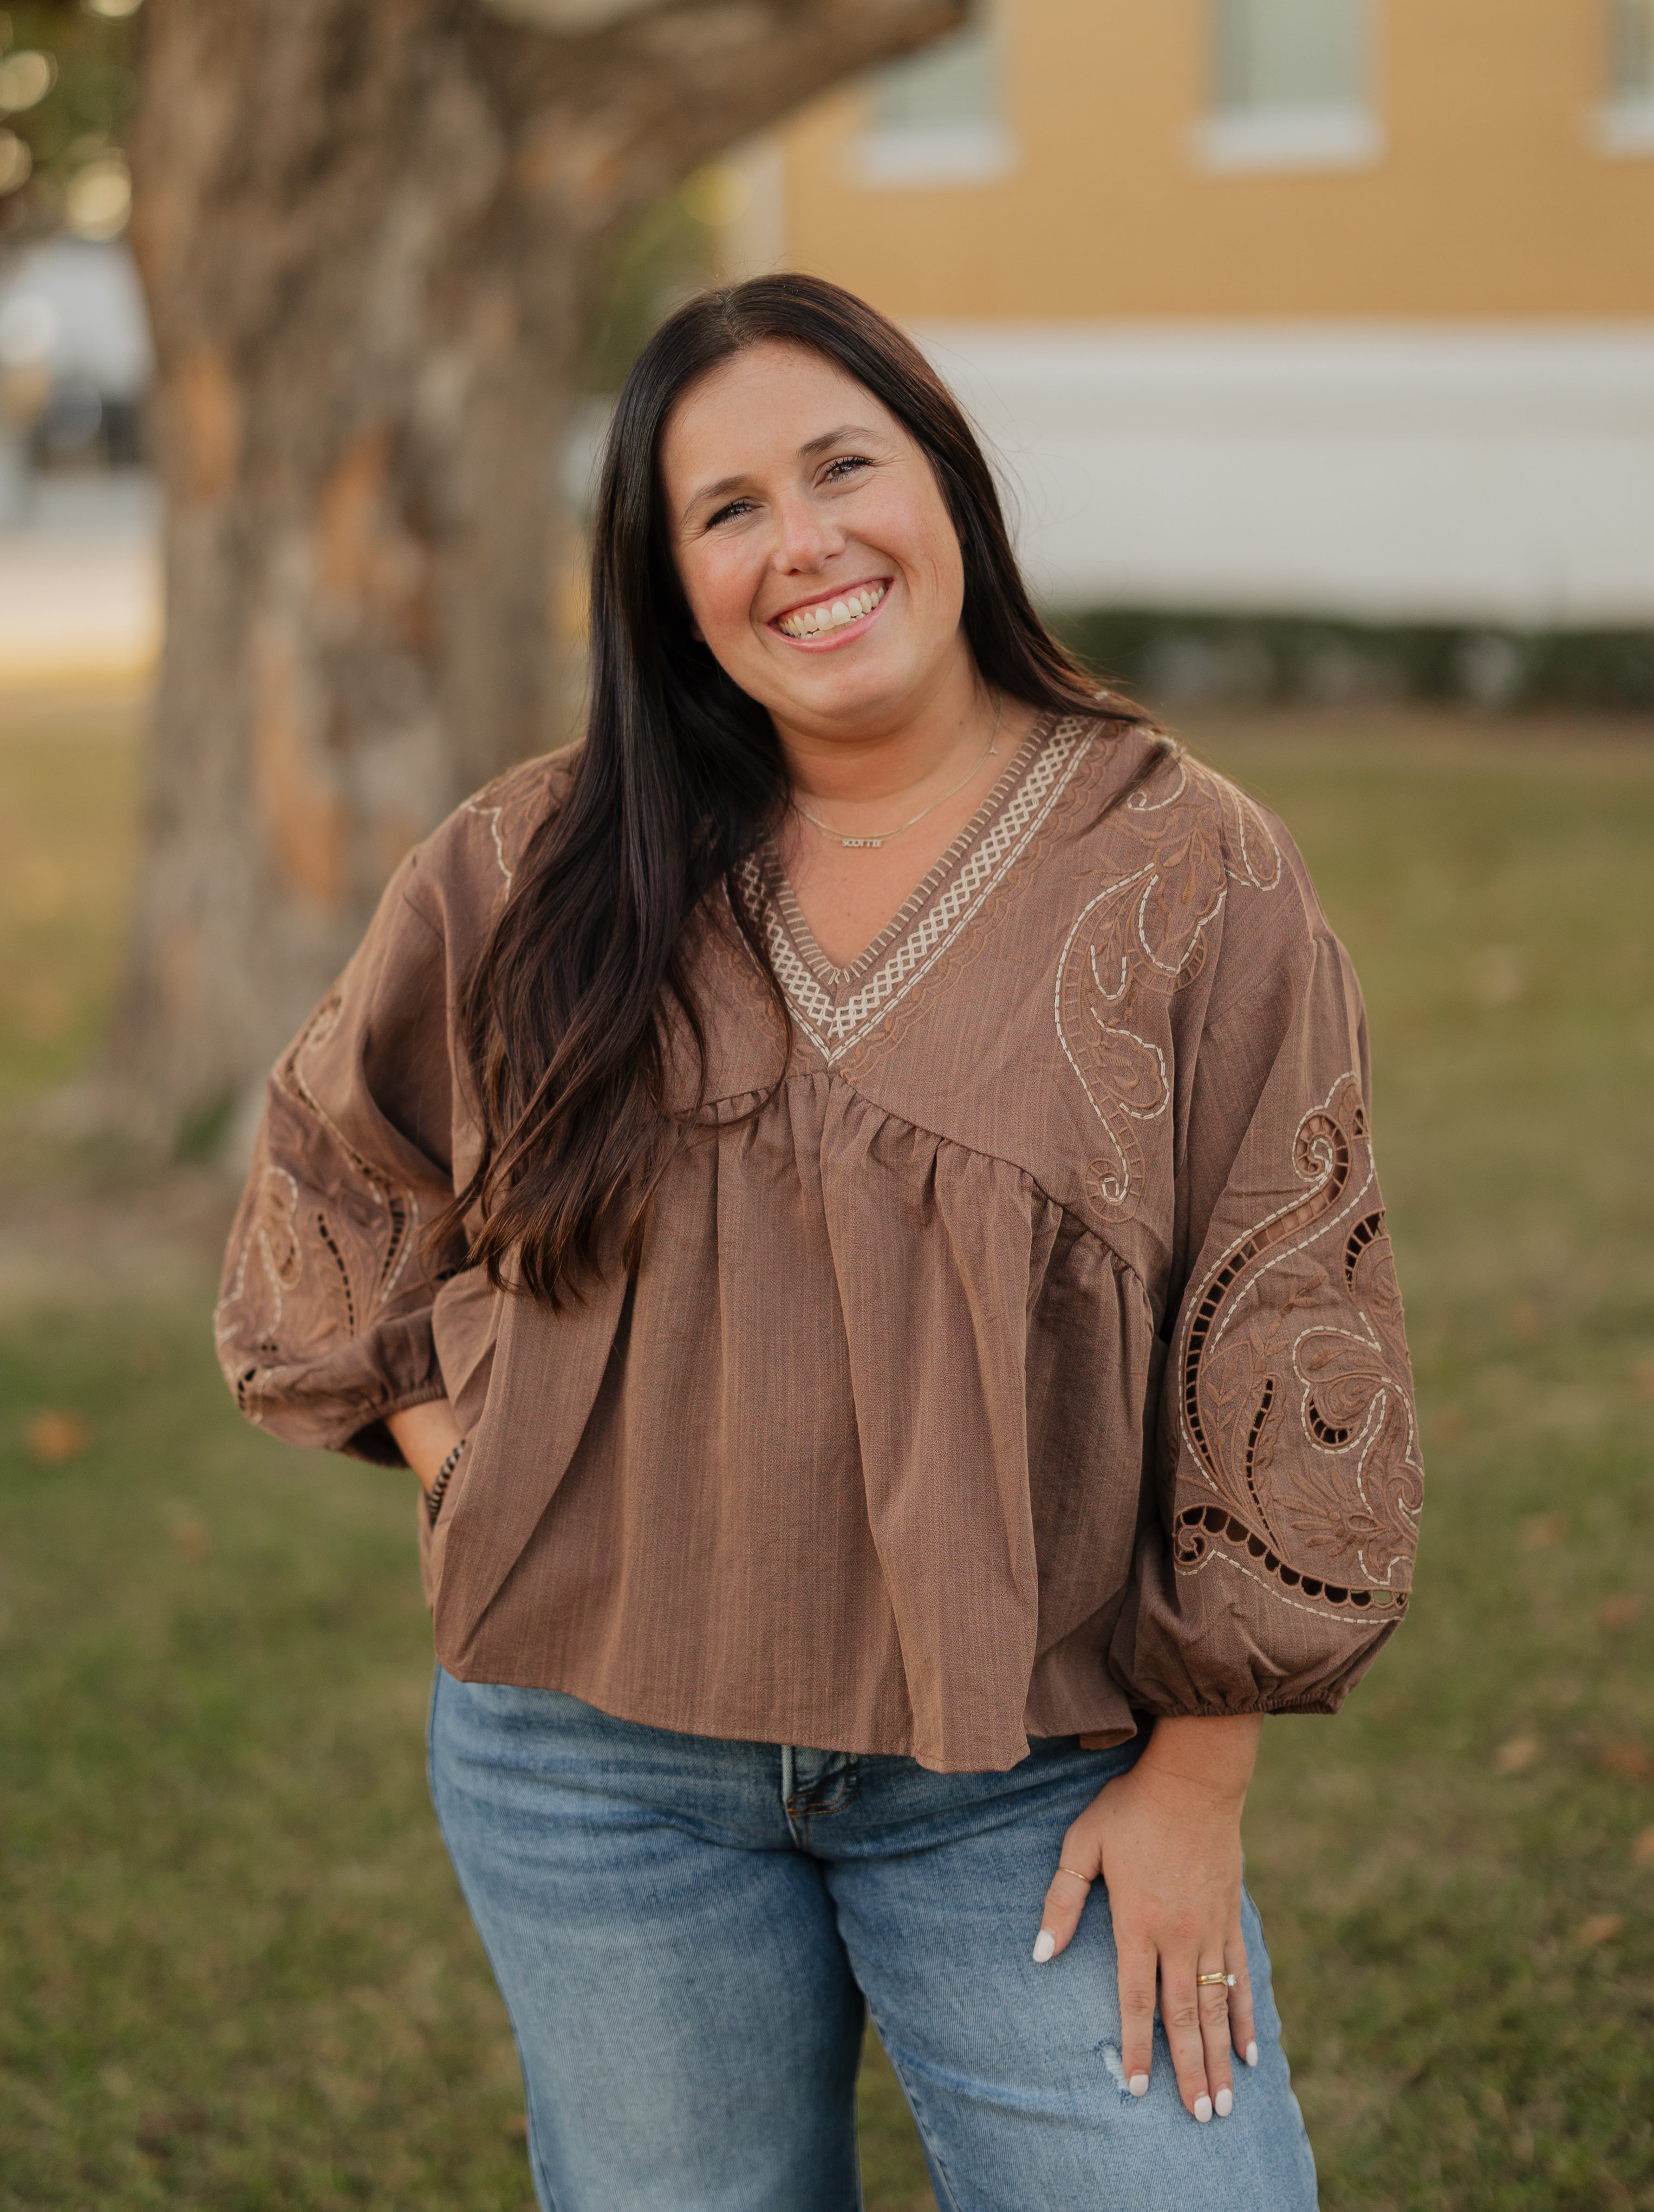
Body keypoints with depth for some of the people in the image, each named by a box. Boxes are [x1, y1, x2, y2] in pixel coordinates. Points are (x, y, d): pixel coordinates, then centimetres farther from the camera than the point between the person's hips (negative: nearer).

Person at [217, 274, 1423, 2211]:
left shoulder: (1186, 877, -5)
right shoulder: (537, 871, 1)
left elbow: (1284, 1343, -5)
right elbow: (326, 1181, 15)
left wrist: (1193, 1784, -7)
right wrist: (472, 1485, 3)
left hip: (1031, 1783, -2)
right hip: (597, 1754, 2)